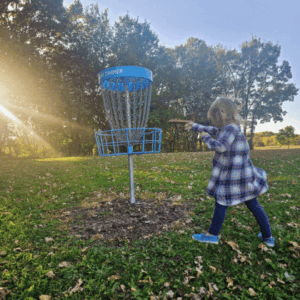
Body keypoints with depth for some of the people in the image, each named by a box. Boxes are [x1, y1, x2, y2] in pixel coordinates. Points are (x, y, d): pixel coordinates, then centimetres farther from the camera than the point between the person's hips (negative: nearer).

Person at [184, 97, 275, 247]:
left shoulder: (230, 129, -19)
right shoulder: (230, 127, 11)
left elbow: (221, 146, -32)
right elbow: (212, 130, 23)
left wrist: (206, 138, -15)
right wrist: (194, 126, 29)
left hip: (232, 176, -9)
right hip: (244, 174, 9)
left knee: (221, 203, 6)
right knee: (253, 205, 16)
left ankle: (212, 235, 21)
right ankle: (268, 237, 28)